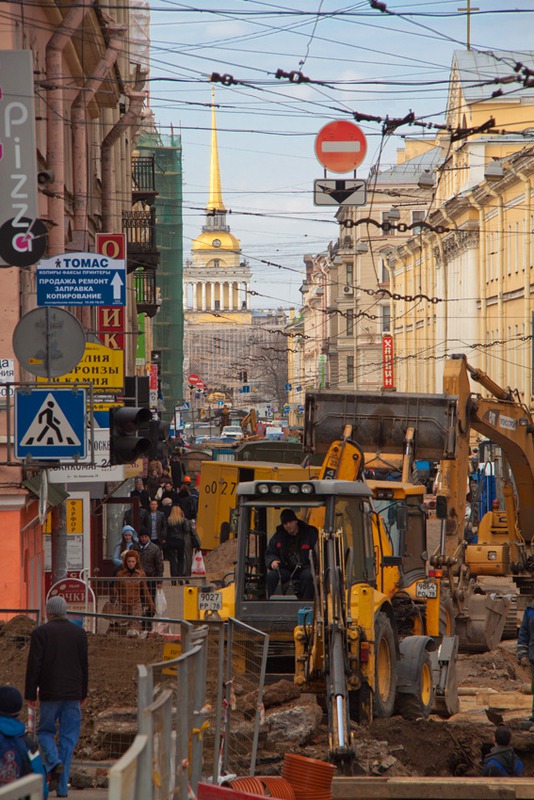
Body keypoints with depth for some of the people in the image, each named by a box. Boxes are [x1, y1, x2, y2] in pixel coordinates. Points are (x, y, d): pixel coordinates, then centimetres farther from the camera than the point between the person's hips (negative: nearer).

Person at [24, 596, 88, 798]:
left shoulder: (40, 632, -4)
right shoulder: (79, 633, 6)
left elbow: (34, 665, -7)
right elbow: (84, 665, 10)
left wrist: (30, 694, -2)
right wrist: (83, 693, 17)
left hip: (49, 692, -3)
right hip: (73, 693, 3)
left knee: (45, 731, 14)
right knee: (68, 738, 5)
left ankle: (54, 761, -15)